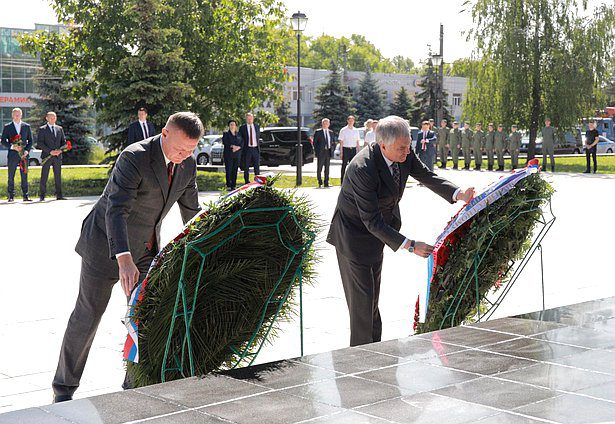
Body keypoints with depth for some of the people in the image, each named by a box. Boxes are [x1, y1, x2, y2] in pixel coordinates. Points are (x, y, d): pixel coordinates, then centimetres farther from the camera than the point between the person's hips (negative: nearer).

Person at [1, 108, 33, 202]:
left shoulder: (26, 126, 10)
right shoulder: (7, 127, 6)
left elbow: (30, 140, 11)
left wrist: (27, 150, -5)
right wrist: (12, 147, -13)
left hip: (24, 155, 1)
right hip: (12, 155, -1)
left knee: (24, 176, 0)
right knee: (11, 176, 1)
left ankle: (25, 196, 3)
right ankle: (11, 196, 6)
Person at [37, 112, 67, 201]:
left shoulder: (60, 129, 15)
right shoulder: (42, 129, 2)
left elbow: (64, 141, 15)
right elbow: (39, 143, -5)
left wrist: (60, 150, -5)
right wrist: (50, 151, -14)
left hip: (57, 156, 4)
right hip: (47, 156, -4)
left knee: (58, 176, 4)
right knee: (44, 176, -3)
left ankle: (59, 195, 7)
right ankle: (42, 196, 0)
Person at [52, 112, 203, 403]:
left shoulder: (187, 164, -6)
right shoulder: (134, 158, -29)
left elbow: (191, 210, 7)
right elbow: (116, 211, -38)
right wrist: (124, 260, -51)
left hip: (145, 248, 6)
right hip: (106, 244, -6)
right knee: (87, 315, 3)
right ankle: (64, 386, 18)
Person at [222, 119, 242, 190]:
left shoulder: (238, 134, 17)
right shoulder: (226, 134, 7)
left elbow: (242, 143, 7)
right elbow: (225, 142, -7)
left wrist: (238, 147, -12)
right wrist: (232, 146, -17)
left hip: (237, 154, 3)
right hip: (228, 154, -3)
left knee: (235, 170, 1)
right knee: (229, 170, -8)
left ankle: (234, 185, 5)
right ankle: (228, 186, -6)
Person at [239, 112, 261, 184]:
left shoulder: (257, 126, 9)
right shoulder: (242, 128, -1)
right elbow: (240, 139, 2)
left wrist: (258, 146, 11)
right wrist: (241, 148, -3)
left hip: (256, 149, 3)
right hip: (247, 149, -2)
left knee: (257, 166, 4)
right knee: (246, 167, 2)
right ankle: (247, 182, 9)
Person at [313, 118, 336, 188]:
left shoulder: (331, 132, 13)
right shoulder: (318, 132, 0)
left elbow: (333, 142, 20)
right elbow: (315, 142, -2)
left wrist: (331, 146, 0)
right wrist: (316, 151, -8)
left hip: (328, 152, 4)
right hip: (320, 152, -4)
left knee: (327, 168, 6)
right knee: (319, 168, -2)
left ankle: (326, 183, 11)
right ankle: (320, 183, 5)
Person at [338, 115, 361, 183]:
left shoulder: (356, 131, 9)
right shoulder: (343, 130, -1)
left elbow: (358, 142, 12)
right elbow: (341, 142, -2)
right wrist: (341, 152, -8)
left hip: (353, 149, 3)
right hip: (345, 149, -3)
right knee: (344, 166, -1)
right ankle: (343, 182, 4)